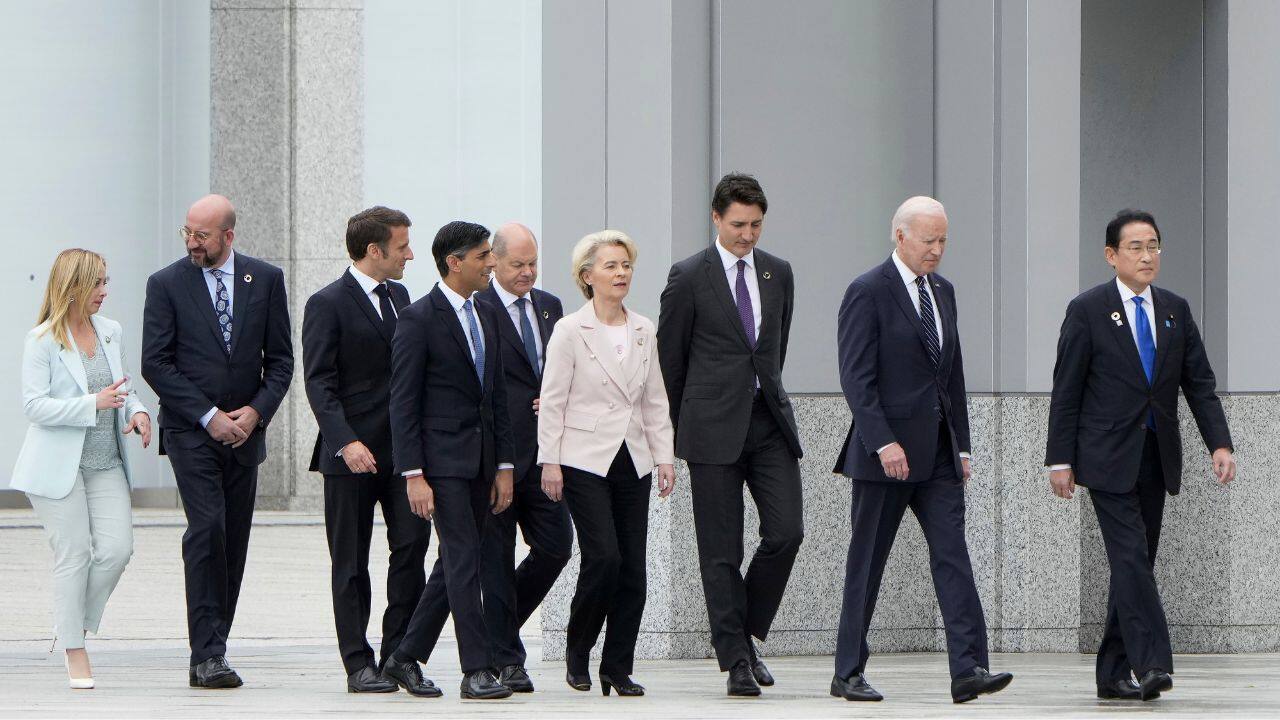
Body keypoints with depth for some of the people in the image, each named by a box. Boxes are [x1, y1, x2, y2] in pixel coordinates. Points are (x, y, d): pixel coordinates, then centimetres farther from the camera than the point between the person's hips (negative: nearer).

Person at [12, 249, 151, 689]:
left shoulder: (111, 332, 10)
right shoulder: (42, 340, -8)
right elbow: (34, 404, -14)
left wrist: (137, 411, -1)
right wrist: (94, 404, -23)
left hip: (106, 463, 5)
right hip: (59, 465, -5)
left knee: (117, 548, -6)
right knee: (74, 555, -3)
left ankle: (75, 622, 17)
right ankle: (74, 653, 7)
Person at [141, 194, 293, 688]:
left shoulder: (266, 280, 5)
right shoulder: (166, 285, -1)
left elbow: (280, 358, 8)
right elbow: (155, 363, -4)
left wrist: (256, 411, -8)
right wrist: (209, 417, -11)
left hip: (245, 431, 3)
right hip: (191, 433, -3)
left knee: (234, 543, 4)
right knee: (207, 530, -16)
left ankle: (211, 652, 11)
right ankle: (207, 655, -17)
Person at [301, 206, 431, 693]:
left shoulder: (398, 296, 14)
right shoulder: (328, 304, -7)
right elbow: (319, 383, -13)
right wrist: (346, 442, -23)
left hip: (402, 447, 6)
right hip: (352, 453, -6)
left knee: (413, 543, -4)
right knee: (351, 562, 2)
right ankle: (359, 666, 7)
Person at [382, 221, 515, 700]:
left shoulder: (486, 317, 14)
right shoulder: (419, 319, -9)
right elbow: (403, 403, -11)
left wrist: (504, 466, 11)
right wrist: (413, 475, -16)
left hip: (479, 461, 8)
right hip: (442, 458, -7)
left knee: (454, 563, 10)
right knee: (463, 561, -10)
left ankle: (406, 658, 20)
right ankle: (476, 670, -9)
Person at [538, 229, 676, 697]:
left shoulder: (643, 330, 10)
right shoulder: (570, 330, -4)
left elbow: (655, 400, 14)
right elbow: (553, 402, -4)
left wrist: (665, 456, 9)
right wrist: (550, 462, -8)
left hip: (633, 461, 5)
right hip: (586, 461, -5)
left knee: (632, 568, 1)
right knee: (604, 557, -15)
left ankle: (618, 668, 8)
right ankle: (577, 650, 6)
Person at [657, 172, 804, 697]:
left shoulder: (778, 273, 10)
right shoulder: (689, 278, -3)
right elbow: (669, 358, 4)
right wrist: (678, 430, 10)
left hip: (769, 421, 4)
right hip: (714, 429, -4)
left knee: (786, 531, -7)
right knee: (721, 550, -2)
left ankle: (748, 631, 13)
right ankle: (736, 660, 2)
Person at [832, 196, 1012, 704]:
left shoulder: (943, 291, 14)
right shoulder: (868, 292, -8)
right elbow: (856, 377, -14)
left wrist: (961, 445, 14)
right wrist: (883, 442, -21)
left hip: (939, 452, 6)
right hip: (886, 450, -6)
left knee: (952, 556, -5)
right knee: (867, 562, 2)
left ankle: (968, 669, -12)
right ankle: (848, 674, 11)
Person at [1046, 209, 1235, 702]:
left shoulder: (1176, 310, 10)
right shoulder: (1088, 310, -4)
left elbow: (1199, 383, 9)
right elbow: (1066, 391, -4)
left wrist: (1220, 444, -4)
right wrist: (1060, 459, -8)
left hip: (1156, 457, 5)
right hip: (1109, 456, -5)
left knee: (1135, 563, 7)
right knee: (1131, 558, -15)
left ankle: (1114, 674, 12)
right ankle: (1152, 664, -21)